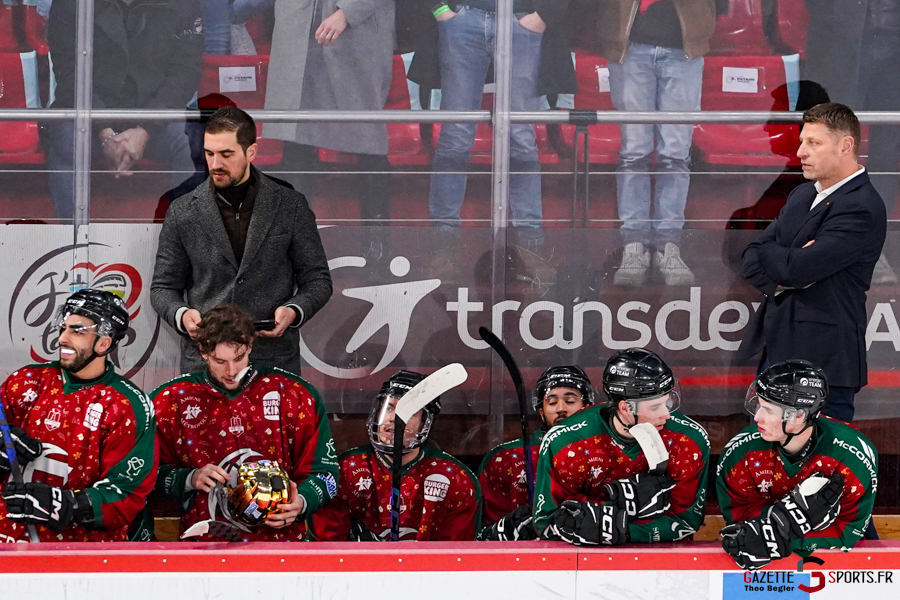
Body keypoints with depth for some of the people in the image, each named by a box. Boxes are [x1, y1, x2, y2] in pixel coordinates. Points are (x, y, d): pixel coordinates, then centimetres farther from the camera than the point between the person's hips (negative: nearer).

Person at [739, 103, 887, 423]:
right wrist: (780, 279, -11)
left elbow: (799, 267, -22)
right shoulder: (802, 195, 16)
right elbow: (751, 262, 11)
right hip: (777, 350, 9)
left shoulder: (862, 208, -14)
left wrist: (766, 252, -1)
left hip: (823, 360, -9)